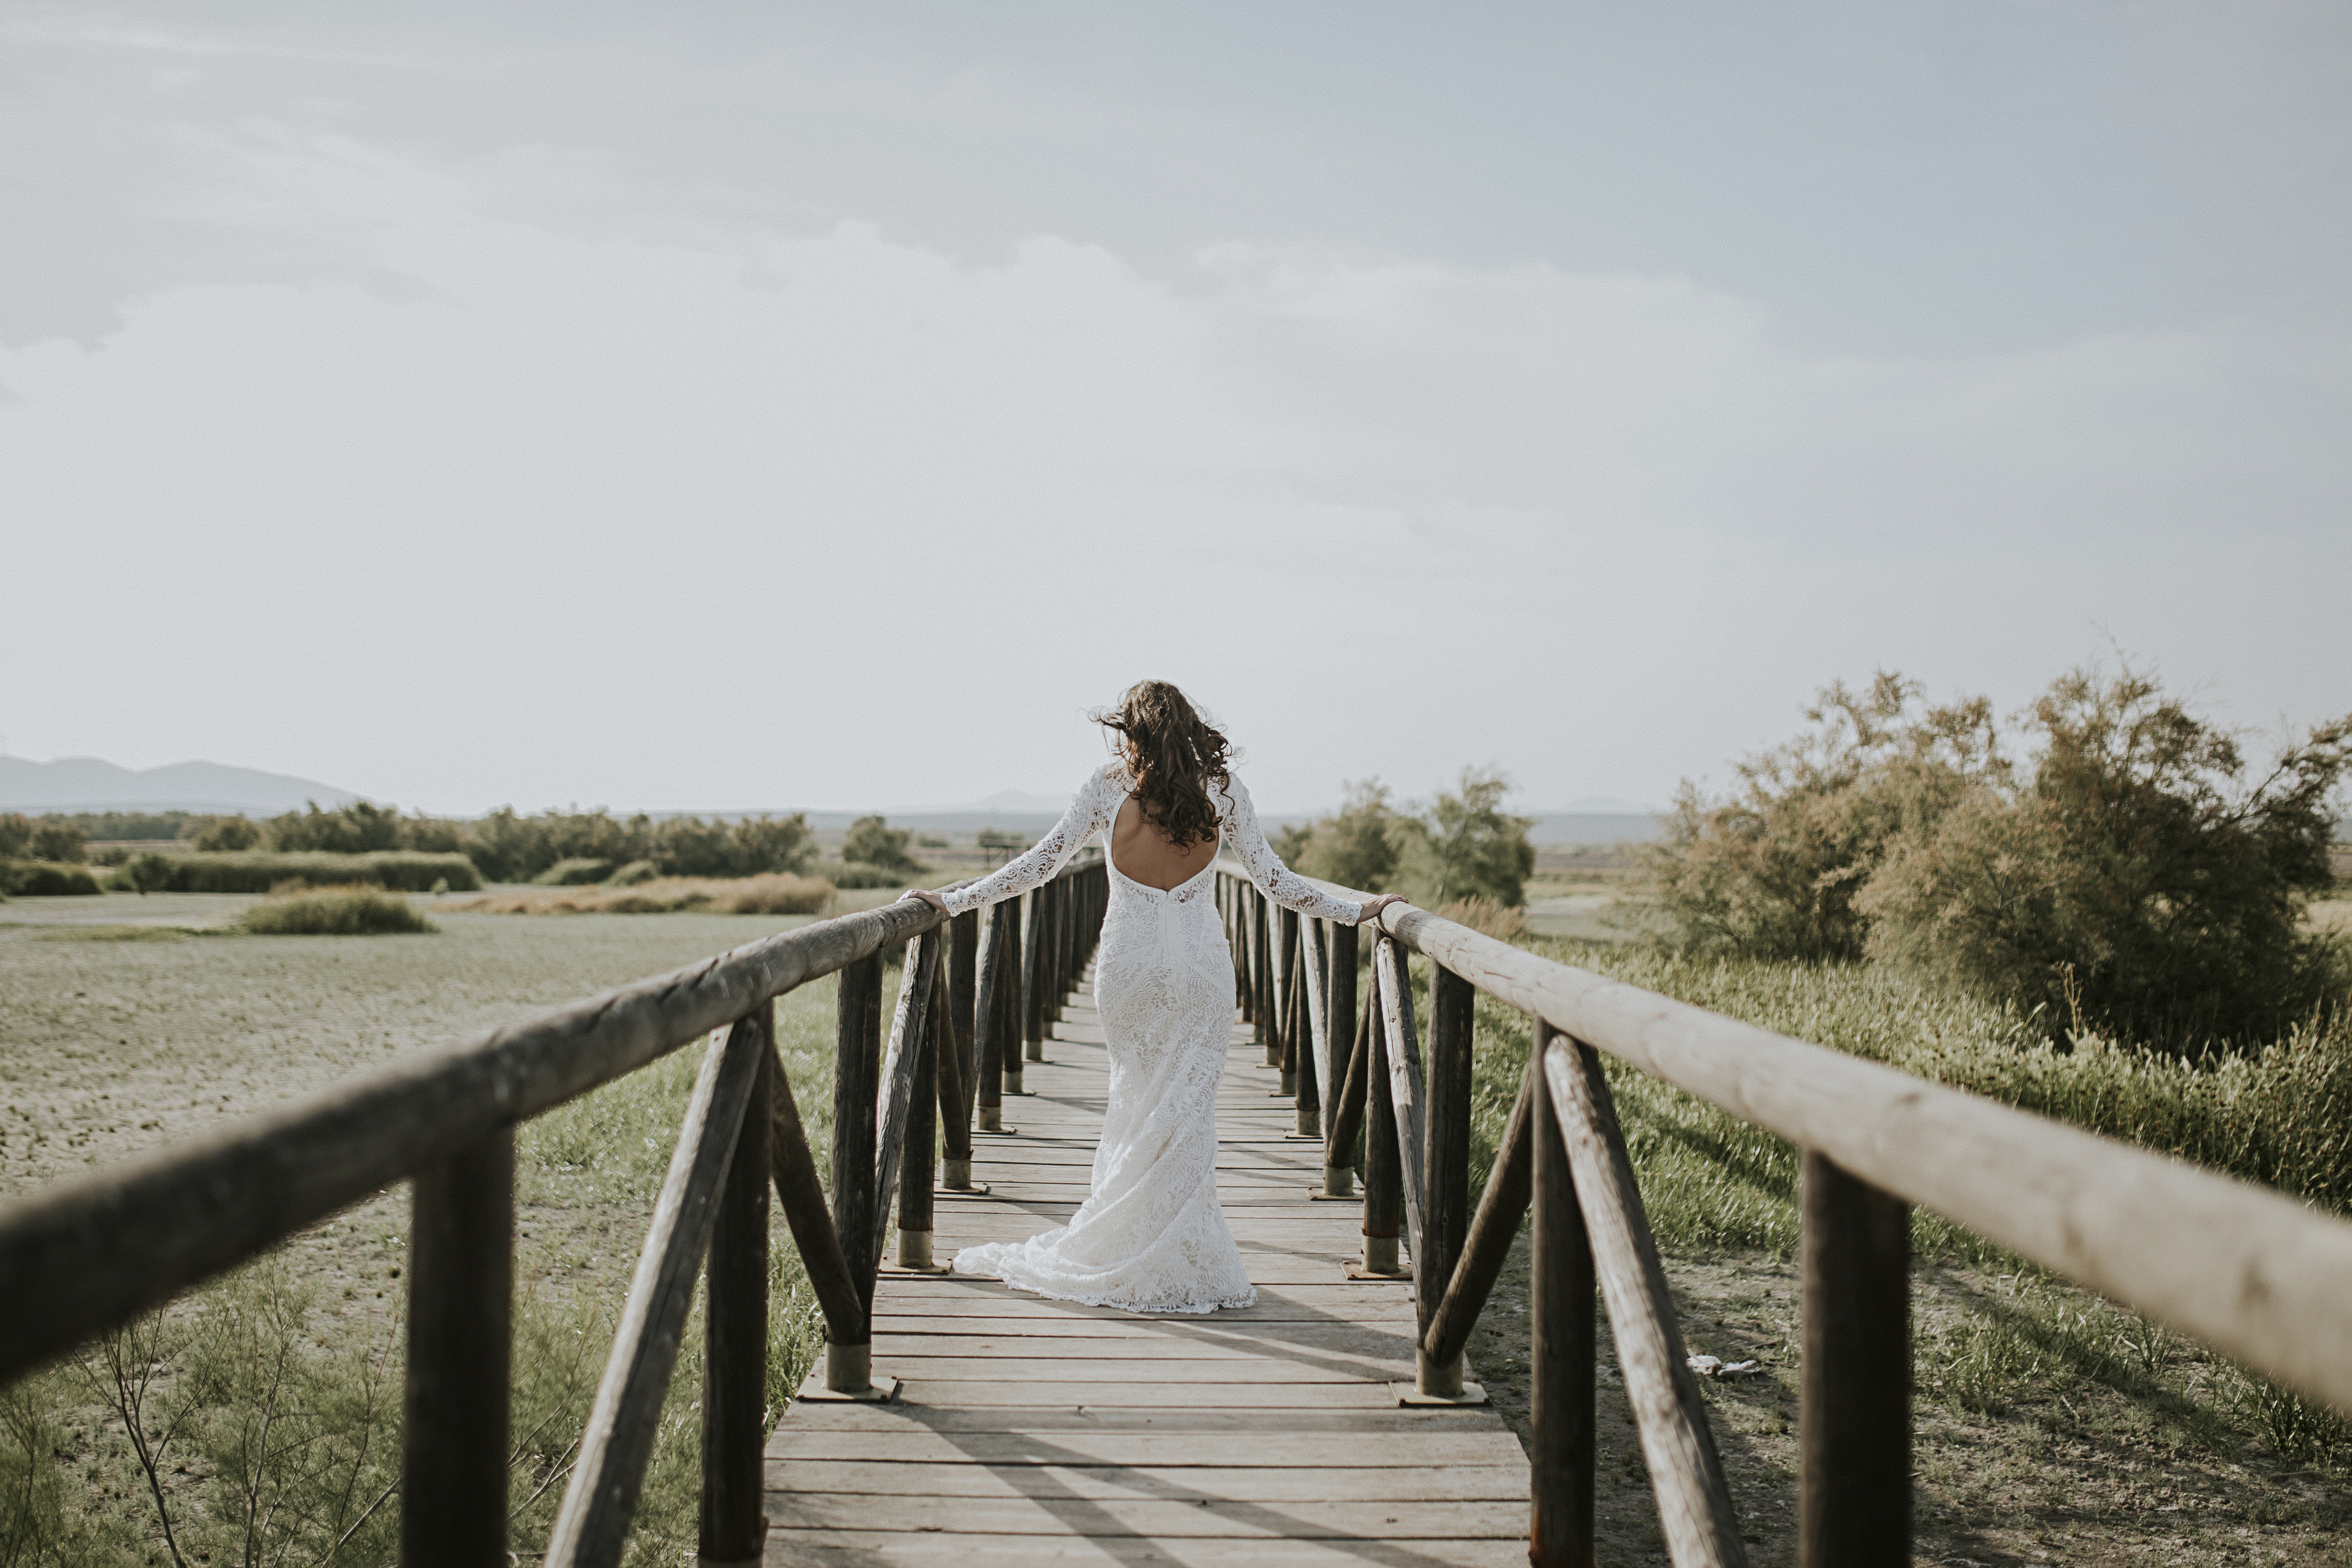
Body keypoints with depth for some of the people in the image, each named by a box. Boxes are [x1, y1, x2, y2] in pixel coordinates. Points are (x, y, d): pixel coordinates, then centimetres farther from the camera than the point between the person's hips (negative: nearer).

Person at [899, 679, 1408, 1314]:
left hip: (1128, 959, 0)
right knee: (1186, 1106, 6)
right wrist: (1357, 911, 10)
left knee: (1138, 1101, 13)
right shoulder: (1221, 789, -1)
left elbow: (1039, 864, -3)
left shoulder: (1108, 786, -3)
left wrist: (954, 901, 5)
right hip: (1201, 961, 0)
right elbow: (1273, 880, 0)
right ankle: (1175, 1258, 10)